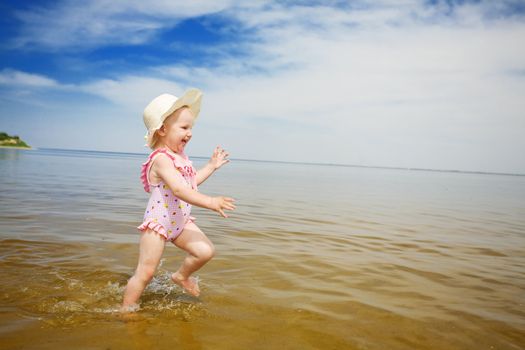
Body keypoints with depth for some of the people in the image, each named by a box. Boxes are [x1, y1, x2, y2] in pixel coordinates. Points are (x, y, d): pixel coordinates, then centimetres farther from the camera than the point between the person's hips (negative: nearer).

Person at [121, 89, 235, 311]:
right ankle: (127, 309, 19)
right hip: (157, 224, -8)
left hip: (180, 222, 8)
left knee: (206, 251, -3)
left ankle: (182, 276, 25)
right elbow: (179, 190, -36)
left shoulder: (180, 156, 7)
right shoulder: (162, 159, -24)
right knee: (145, 273, -1)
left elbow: (191, 182, 21)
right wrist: (211, 202, -41)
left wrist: (211, 166, 21)